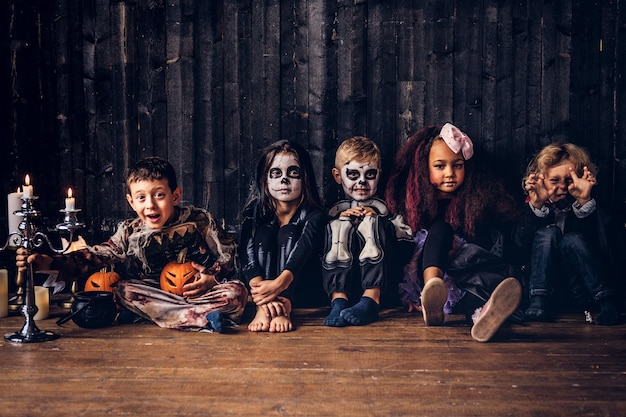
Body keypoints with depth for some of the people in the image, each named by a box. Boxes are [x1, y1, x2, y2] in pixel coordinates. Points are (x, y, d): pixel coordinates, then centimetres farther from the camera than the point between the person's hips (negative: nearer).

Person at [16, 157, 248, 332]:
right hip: (153, 294, 2)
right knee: (124, 289, -26)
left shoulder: (199, 221, -7)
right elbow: (95, 256, -8)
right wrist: (50, 262, -20)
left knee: (236, 292, -28)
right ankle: (203, 318, -35)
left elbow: (229, 253, 0)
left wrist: (212, 277, -18)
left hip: (201, 291, -2)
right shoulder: (130, 233, -2)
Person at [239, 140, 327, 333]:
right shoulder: (254, 214, -2)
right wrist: (262, 296, -39)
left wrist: (279, 283, -51)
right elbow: (247, 256, -19)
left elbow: (303, 252, -30)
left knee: (289, 234, -21)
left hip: (302, 294, -2)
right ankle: (262, 308, -37)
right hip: (261, 293, 2)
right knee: (265, 233, -18)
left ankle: (284, 308, -42)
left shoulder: (314, 216, -9)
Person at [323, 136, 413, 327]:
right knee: (339, 226, -19)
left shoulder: (383, 207, 21)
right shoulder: (334, 210, 21)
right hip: (340, 277, 0)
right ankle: (338, 300, -40)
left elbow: (406, 232, 6)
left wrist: (376, 219, -4)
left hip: (377, 280, 0)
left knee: (373, 224, -20)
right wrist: (341, 218, -5)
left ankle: (370, 301, -41)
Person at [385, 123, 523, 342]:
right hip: (424, 278, 0)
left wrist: (458, 249, -12)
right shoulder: (413, 198, 9)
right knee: (441, 228, -25)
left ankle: (481, 314, -72)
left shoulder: (482, 196, 8)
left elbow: (500, 244, 1)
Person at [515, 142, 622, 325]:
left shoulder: (589, 203, -6)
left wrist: (585, 202, -36)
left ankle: (607, 300, -21)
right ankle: (538, 299, -24)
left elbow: (603, 241, -22)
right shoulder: (534, 203, -4)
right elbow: (523, 242, -17)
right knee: (548, 233, -22)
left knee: (572, 239, -26)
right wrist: (536, 205, -32)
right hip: (546, 280, 1)